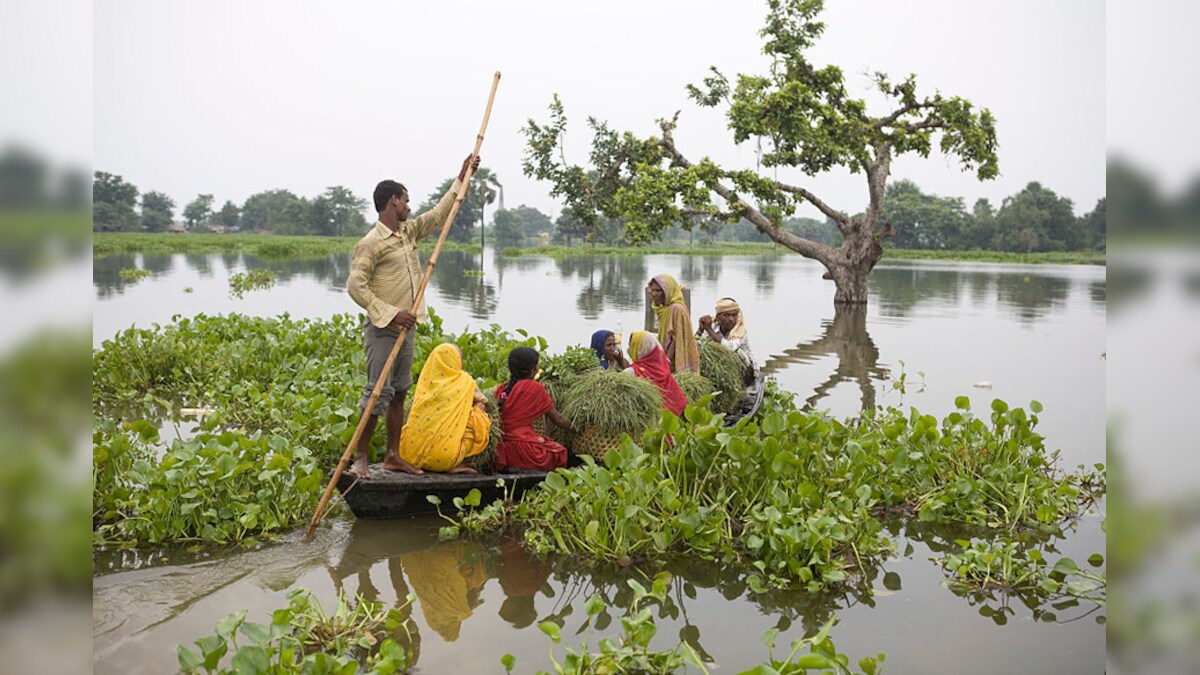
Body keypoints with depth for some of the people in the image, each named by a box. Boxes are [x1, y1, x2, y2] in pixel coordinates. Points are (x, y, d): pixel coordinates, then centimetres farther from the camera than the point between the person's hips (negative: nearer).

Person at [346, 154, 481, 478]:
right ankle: (360, 458, 3)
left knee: (399, 393, 12)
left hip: (406, 328, 8)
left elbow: (439, 214, 20)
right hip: (382, 329, -8)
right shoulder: (370, 243, -13)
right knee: (378, 394, -7)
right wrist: (391, 314, -21)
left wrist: (461, 180, 18)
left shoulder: (409, 231, 11)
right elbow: (356, 285, -17)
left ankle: (393, 456, 20)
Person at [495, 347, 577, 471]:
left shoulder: (501, 389, 7)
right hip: (523, 450, -5)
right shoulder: (534, 387, -5)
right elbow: (558, 419, 2)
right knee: (560, 451, 15)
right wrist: (574, 428, 19)